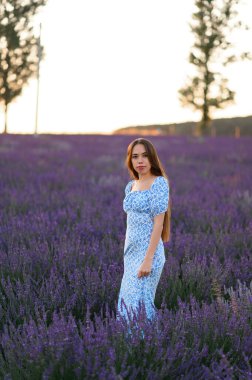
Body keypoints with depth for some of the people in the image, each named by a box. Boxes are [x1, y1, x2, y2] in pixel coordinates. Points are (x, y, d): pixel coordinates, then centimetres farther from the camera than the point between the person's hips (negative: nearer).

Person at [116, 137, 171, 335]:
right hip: (131, 252, 7)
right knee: (126, 301, 8)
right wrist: (127, 254, 15)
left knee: (139, 303, -7)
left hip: (149, 252, -7)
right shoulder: (131, 186, 11)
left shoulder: (159, 183, -10)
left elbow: (158, 223, -15)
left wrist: (148, 260, -20)